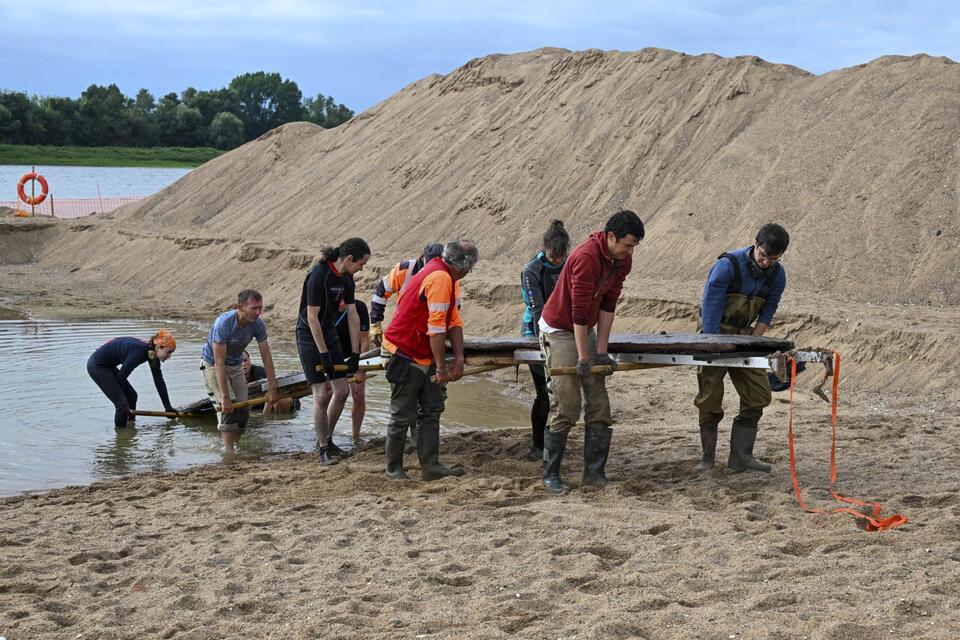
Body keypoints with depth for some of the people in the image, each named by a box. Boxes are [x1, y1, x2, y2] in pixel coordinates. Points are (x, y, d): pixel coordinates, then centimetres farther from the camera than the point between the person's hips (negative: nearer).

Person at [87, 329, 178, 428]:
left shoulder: (151, 352, -3)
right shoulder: (139, 352, -30)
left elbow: (159, 381, 6)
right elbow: (120, 377, -22)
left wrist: (168, 406, 9)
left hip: (108, 366, 10)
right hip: (97, 366, -10)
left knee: (131, 395, 13)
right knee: (122, 402, -12)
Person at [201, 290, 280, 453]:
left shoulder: (258, 324, -18)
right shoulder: (224, 323, -35)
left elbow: (266, 355, -11)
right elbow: (219, 362, -34)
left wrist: (272, 388, -14)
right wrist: (225, 397, -36)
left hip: (235, 365, 6)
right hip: (213, 365, -6)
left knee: (243, 410, -1)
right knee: (228, 408, -20)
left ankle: (234, 447, 13)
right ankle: (228, 451, -18)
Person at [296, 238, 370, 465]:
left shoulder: (346, 279, 2)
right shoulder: (318, 275, -23)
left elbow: (353, 317, 6)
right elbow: (312, 317, -23)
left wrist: (355, 353, 5)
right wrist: (323, 354, -20)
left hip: (329, 333, 8)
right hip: (309, 336, -8)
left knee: (342, 391, 7)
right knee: (322, 394, -10)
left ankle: (327, 439, 23)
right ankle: (324, 448, 2)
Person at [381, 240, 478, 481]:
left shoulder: (445, 277, 10)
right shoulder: (440, 278, -23)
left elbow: (454, 320, 9)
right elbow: (436, 327, -25)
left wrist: (459, 358, 3)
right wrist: (441, 367, -21)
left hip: (424, 356, 10)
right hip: (406, 354, -10)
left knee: (431, 411, 6)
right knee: (403, 416, 0)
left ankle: (430, 466, 6)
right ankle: (393, 468, 11)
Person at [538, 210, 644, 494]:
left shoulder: (623, 261, -2)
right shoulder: (586, 257, -28)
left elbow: (608, 305, 1)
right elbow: (579, 310, -26)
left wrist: (601, 350, -3)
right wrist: (583, 358, -23)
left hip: (587, 330, 8)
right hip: (559, 331, -8)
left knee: (599, 406, 1)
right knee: (566, 406, -12)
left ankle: (594, 473, 5)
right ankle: (550, 475, -2)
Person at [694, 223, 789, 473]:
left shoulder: (777, 275, -6)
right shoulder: (728, 265, -22)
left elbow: (767, 313, 1)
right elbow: (710, 309, -20)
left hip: (744, 337, 5)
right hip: (716, 333, -5)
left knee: (759, 395, -2)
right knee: (709, 399, -4)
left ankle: (740, 456, 5)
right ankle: (708, 457, 9)